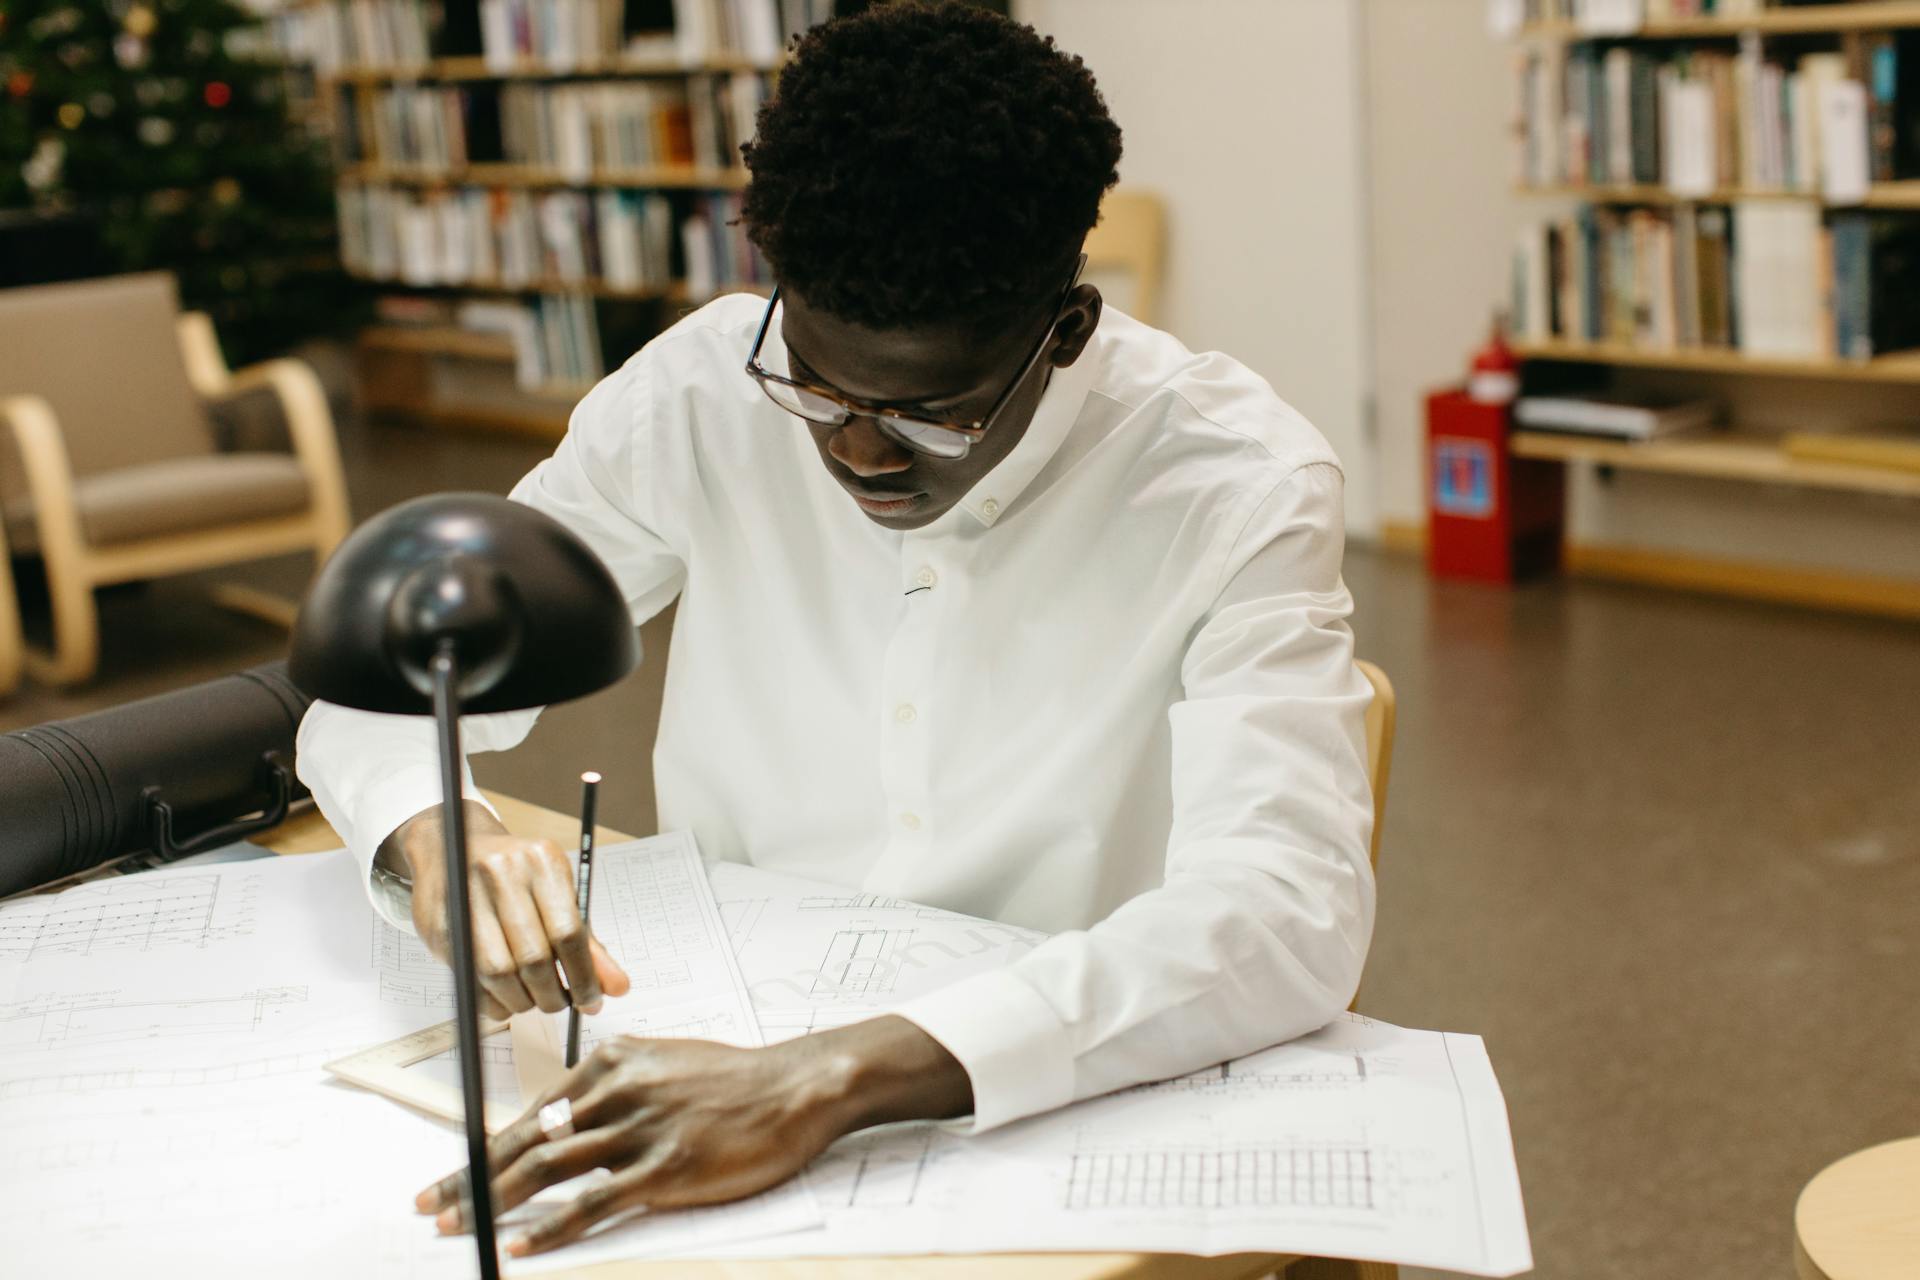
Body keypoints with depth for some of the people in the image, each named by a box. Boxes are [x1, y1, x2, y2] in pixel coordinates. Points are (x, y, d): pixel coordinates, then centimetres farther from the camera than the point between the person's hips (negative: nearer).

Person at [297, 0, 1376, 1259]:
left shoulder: (1234, 483, -15)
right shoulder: (703, 390, -6)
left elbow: (1292, 912, -28)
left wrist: (834, 1079, -39)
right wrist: (436, 837, -23)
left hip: (1065, 1117, -2)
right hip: (723, 1052, 3)